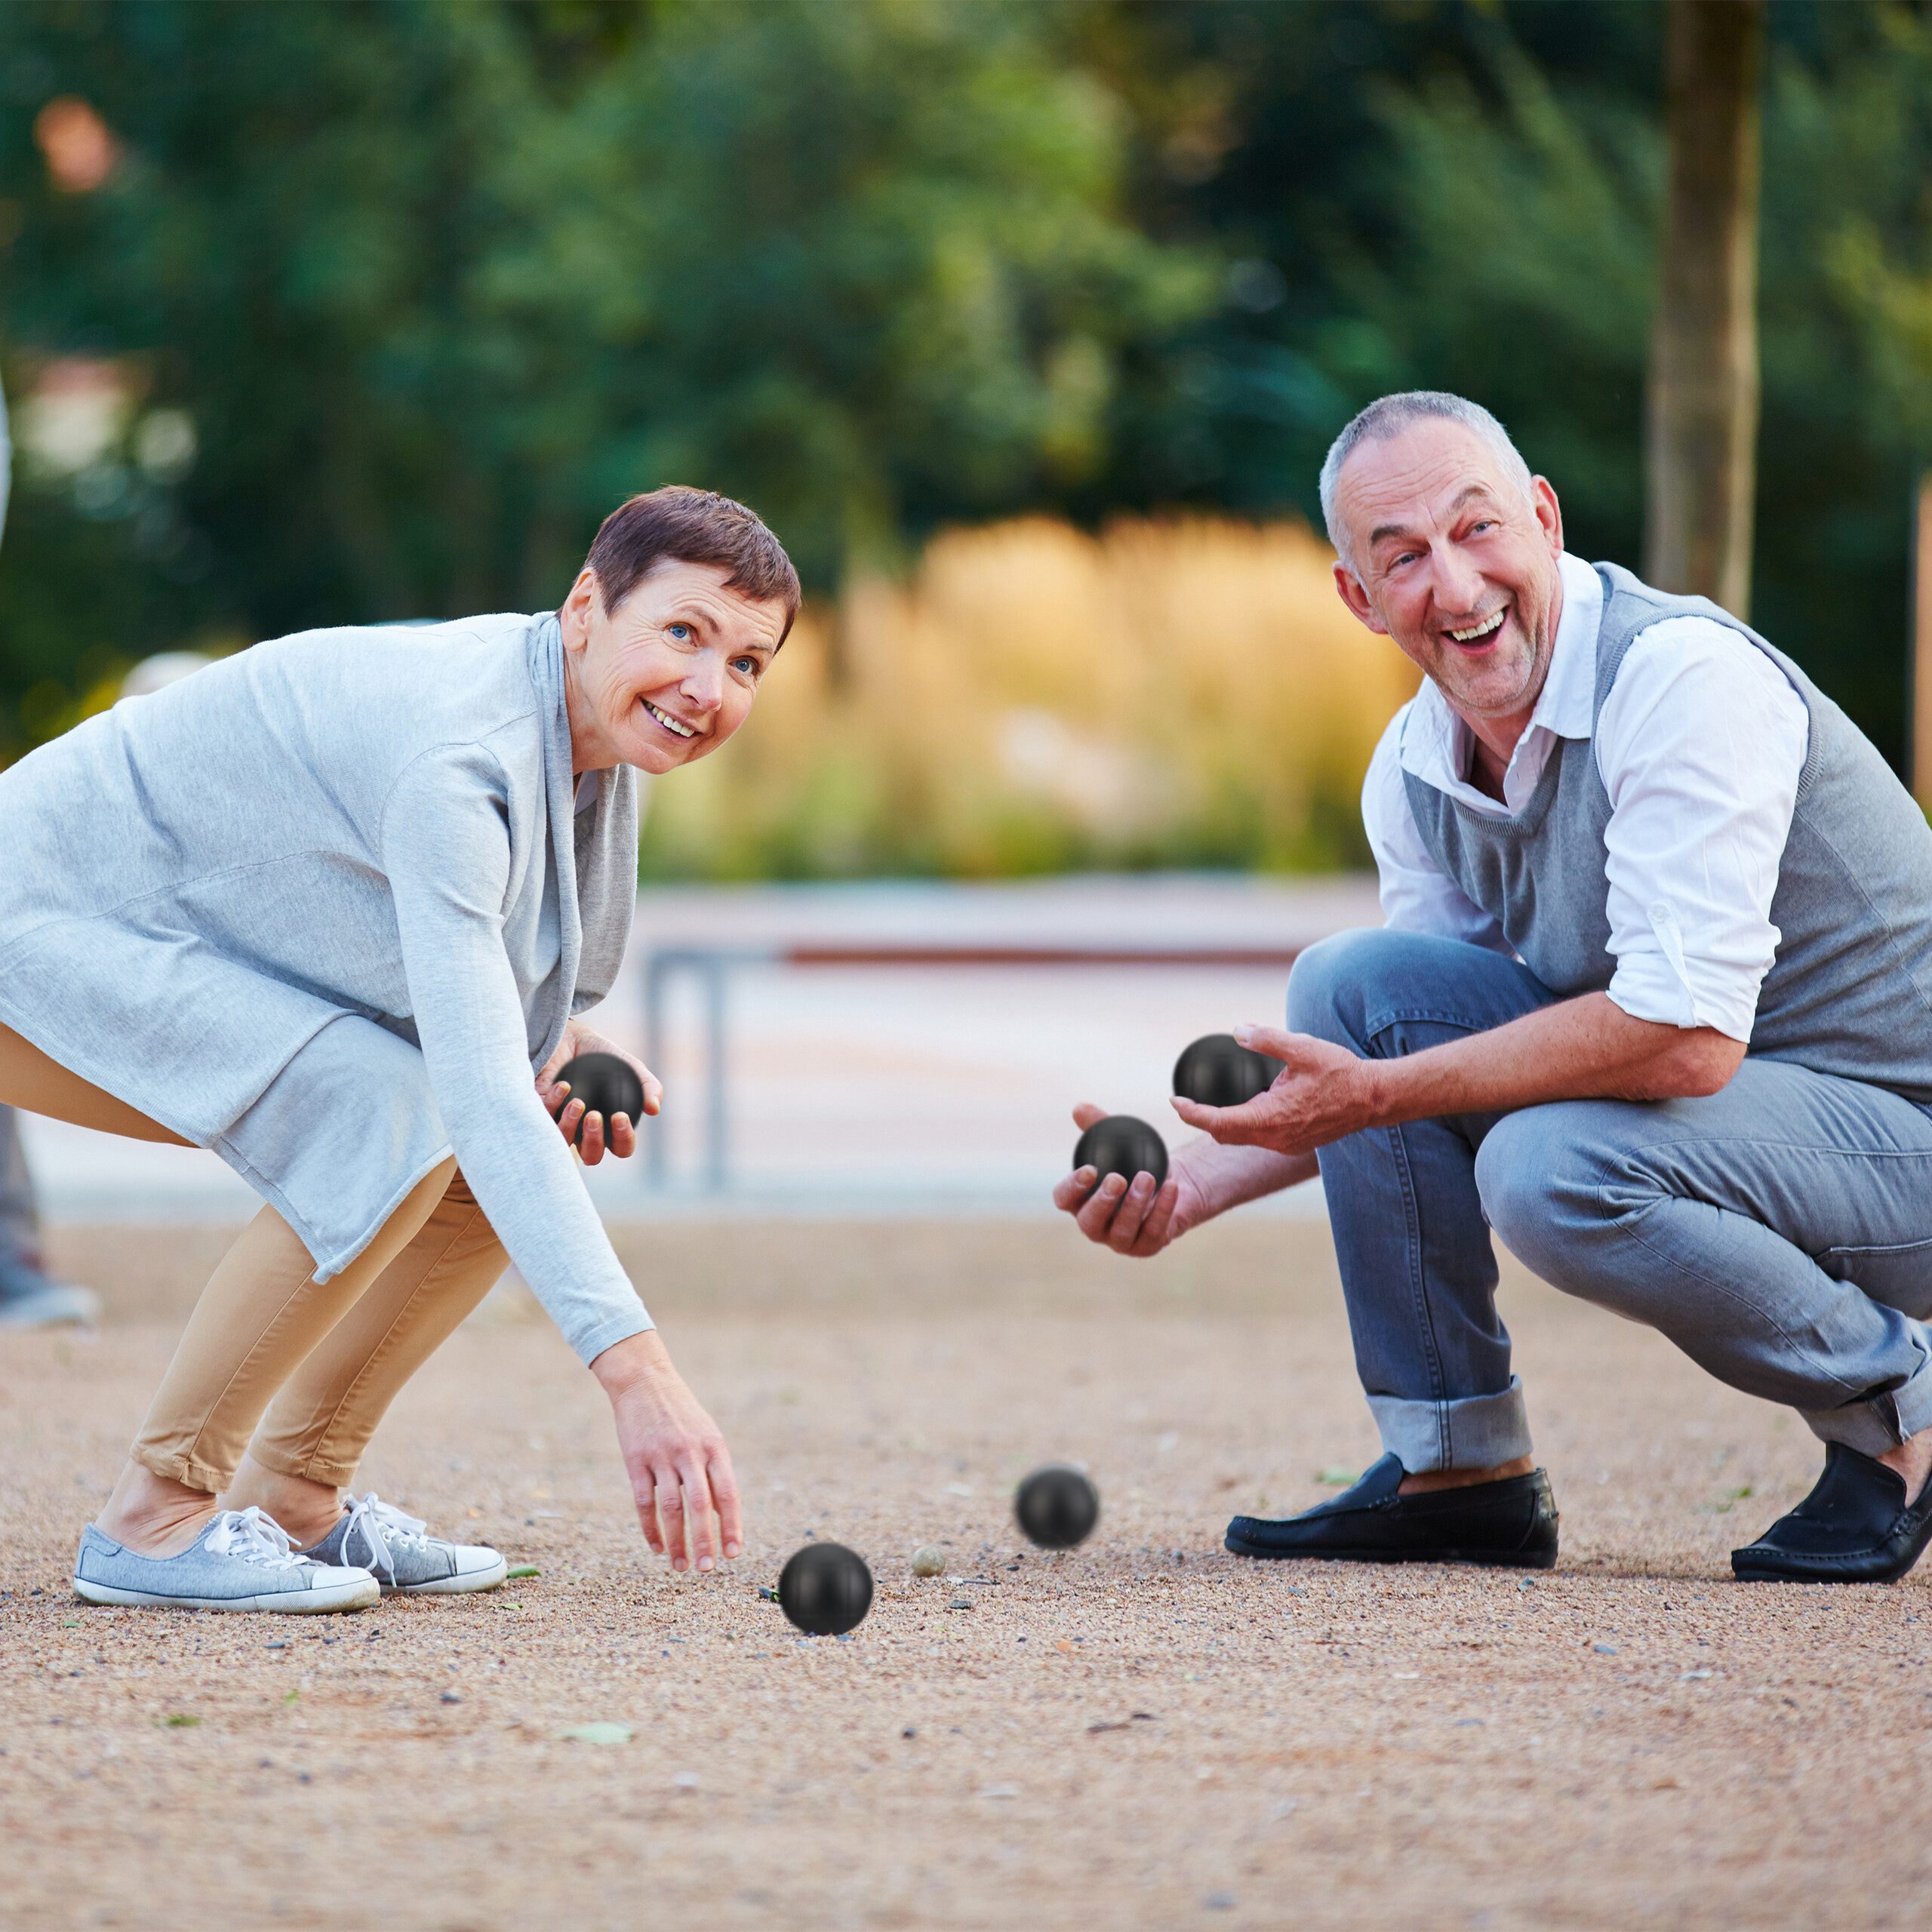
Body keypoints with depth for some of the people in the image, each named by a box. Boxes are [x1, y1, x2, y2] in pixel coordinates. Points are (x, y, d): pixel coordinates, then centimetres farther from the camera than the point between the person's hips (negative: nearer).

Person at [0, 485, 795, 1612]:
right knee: (393, 1125, -28)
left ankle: (290, 1499, 5)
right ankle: (156, 1515, -18)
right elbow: (476, 1094, -39)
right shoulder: (457, 754, -32)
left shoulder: (592, 728, -3)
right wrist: (635, 1369, -46)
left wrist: (556, 1040, -8)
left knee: (533, 1123, -1)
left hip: (206, 947, 10)